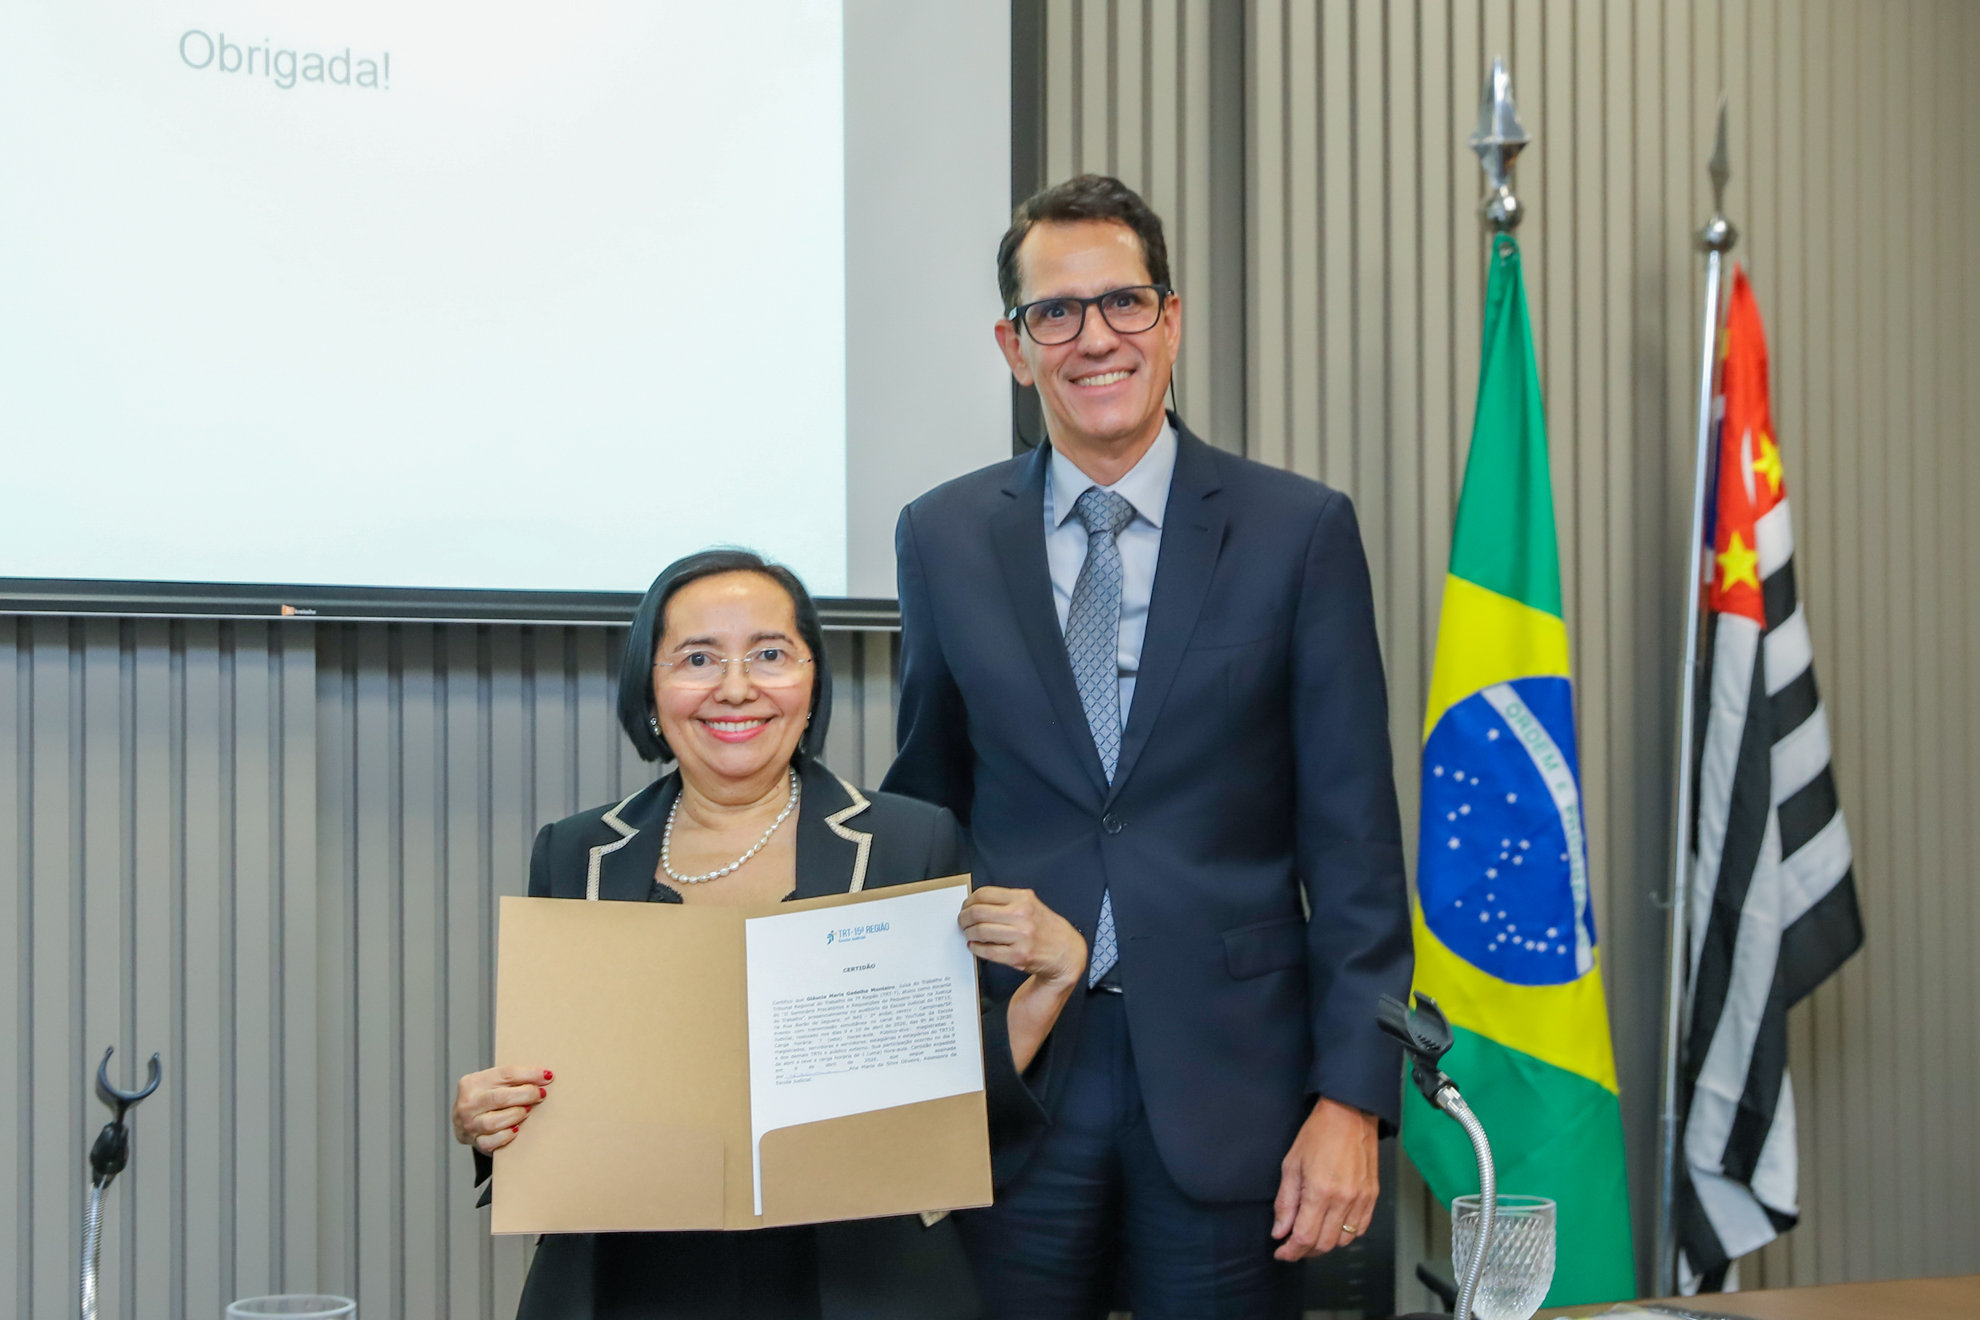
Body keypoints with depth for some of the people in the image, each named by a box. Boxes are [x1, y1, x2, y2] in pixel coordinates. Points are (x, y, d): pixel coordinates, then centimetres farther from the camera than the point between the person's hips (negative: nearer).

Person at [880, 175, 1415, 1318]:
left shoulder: (1301, 531, -1)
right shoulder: (942, 538, 5)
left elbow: (1353, 840, -3)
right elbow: (925, 805, 12)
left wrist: (1352, 1098, -8)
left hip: (1228, 1082, -1)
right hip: (1007, 1086, 2)